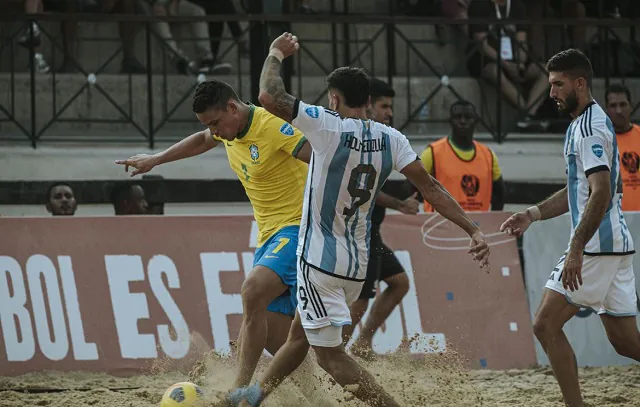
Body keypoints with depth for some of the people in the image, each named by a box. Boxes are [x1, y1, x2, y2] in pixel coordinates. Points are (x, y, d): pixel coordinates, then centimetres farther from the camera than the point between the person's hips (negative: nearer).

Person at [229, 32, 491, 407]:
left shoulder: (329, 127, -17)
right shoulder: (391, 139, -1)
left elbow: (270, 97, -21)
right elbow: (430, 187, -7)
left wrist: (277, 55, -4)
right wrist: (473, 230, -7)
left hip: (320, 260, -8)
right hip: (358, 264, 8)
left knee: (330, 354, -4)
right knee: (300, 334, 26)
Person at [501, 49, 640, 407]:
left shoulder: (591, 128, -14)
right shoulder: (582, 125, 19)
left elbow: (601, 194, -23)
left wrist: (576, 250, -27)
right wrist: (532, 215, 18)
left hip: (598, 247, -10)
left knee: (546, 324, -7)